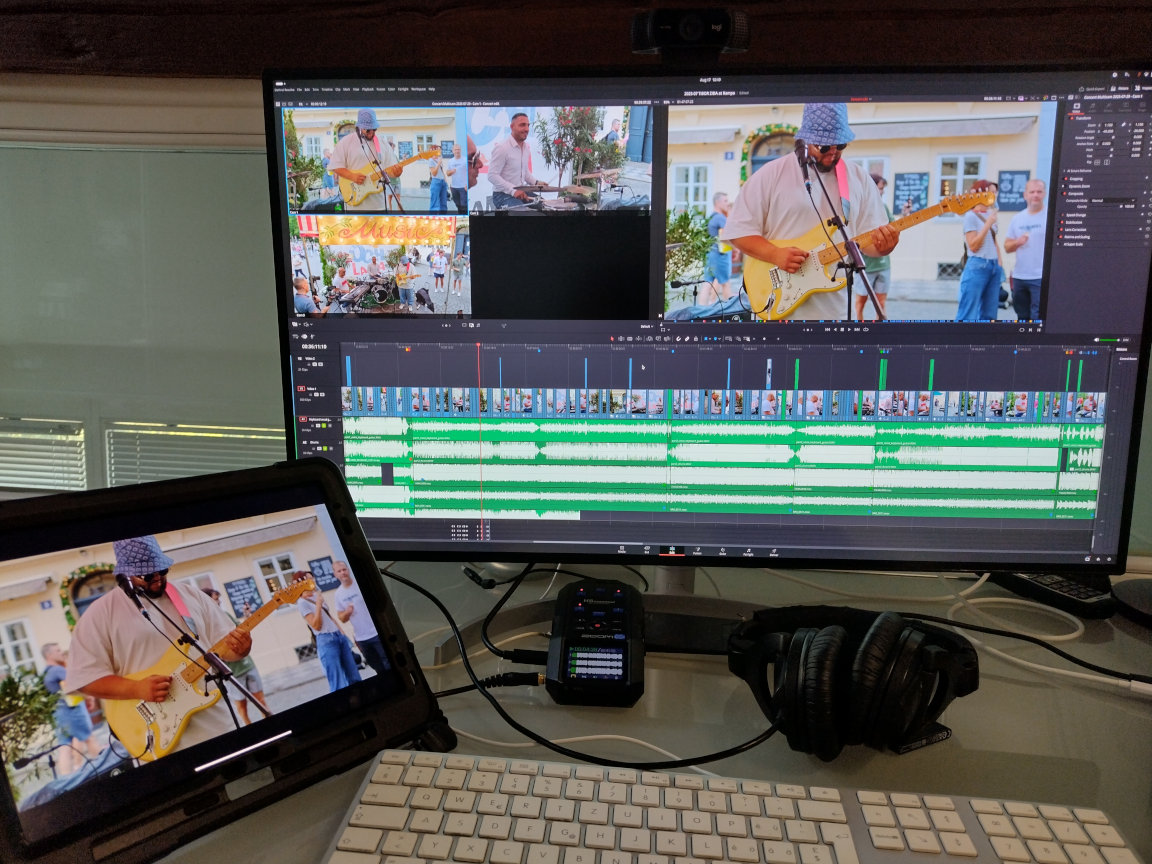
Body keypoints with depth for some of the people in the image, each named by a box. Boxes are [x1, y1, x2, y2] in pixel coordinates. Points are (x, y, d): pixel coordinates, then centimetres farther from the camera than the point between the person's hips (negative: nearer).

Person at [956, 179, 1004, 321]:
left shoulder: (991, 215, 14)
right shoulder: (971, 216, -6)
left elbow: (995, 242, 20)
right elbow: (973, 246, -12)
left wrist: (1000, 266, 13)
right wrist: (988, 224, -14)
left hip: (994, 266, 8)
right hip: (977, 266, -7)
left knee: (989, 314, 7)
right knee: (969, 314, -8)